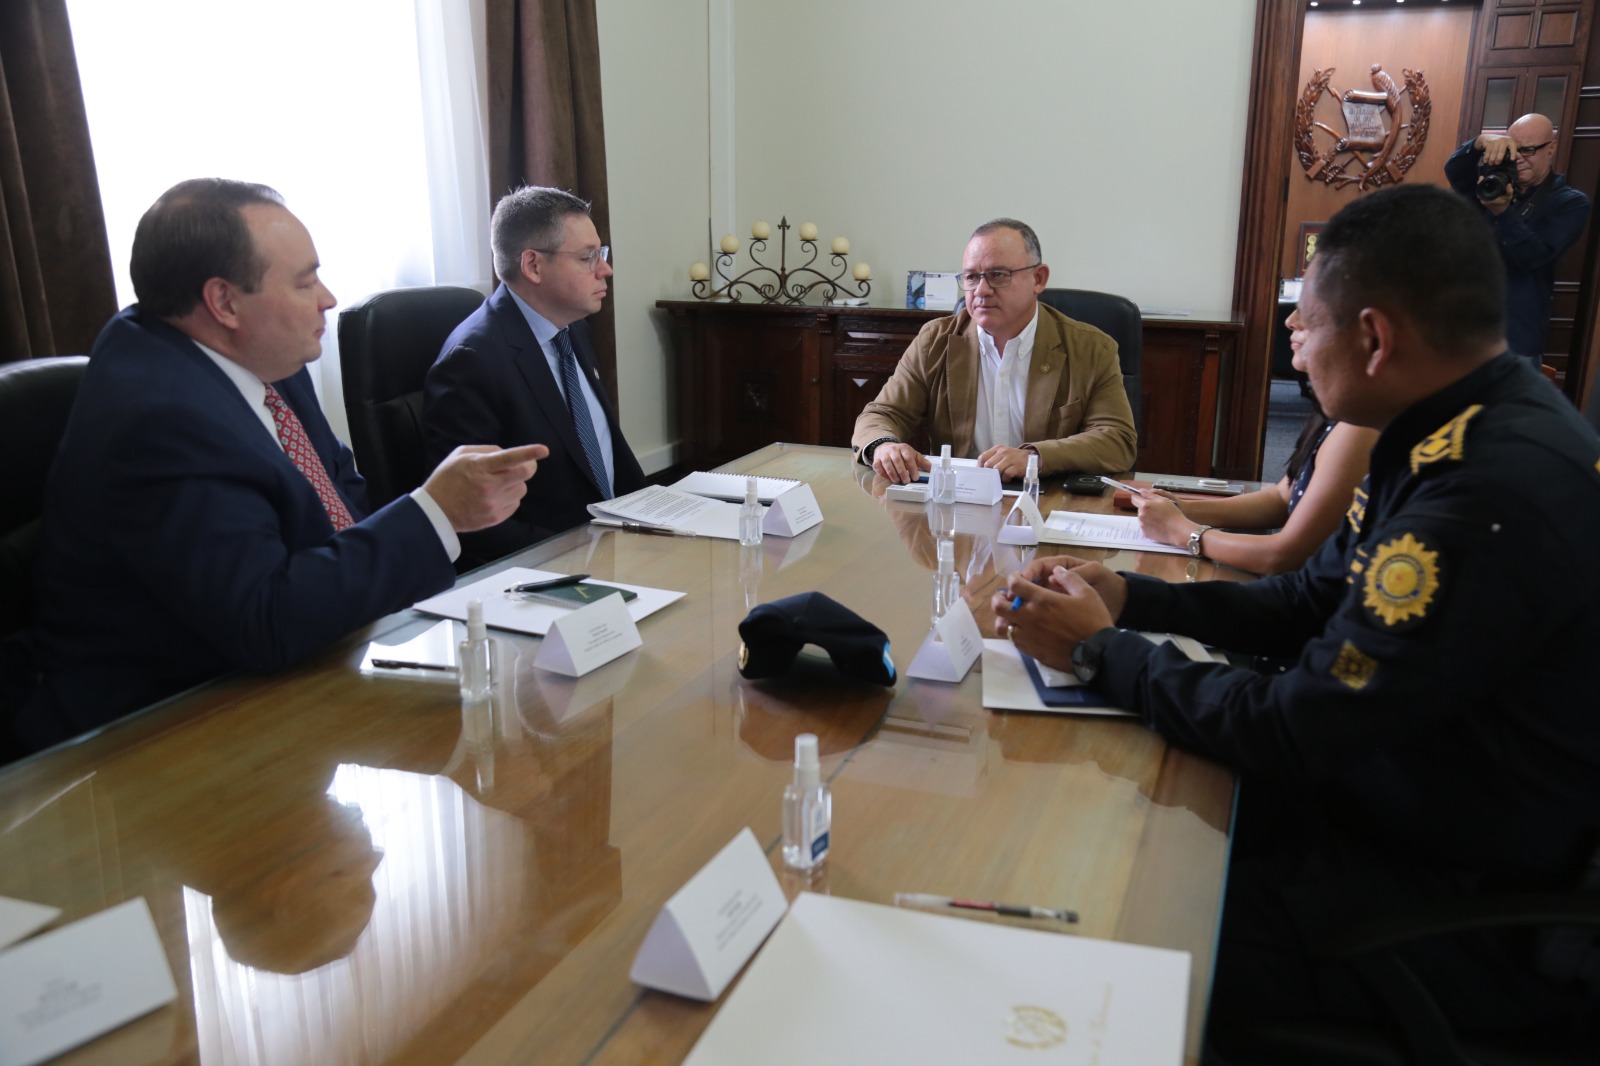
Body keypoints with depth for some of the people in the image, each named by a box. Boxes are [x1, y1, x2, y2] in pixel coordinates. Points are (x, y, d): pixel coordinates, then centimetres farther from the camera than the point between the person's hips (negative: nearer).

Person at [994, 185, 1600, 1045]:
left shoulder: (1495, 497, -30)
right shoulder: (1459, 436, 2)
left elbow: (1292, 735, -24)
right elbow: (1308, 603, 11)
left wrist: (1101, 652, -12)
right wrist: (1127, 596, 1)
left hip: (1486, 913, -8)